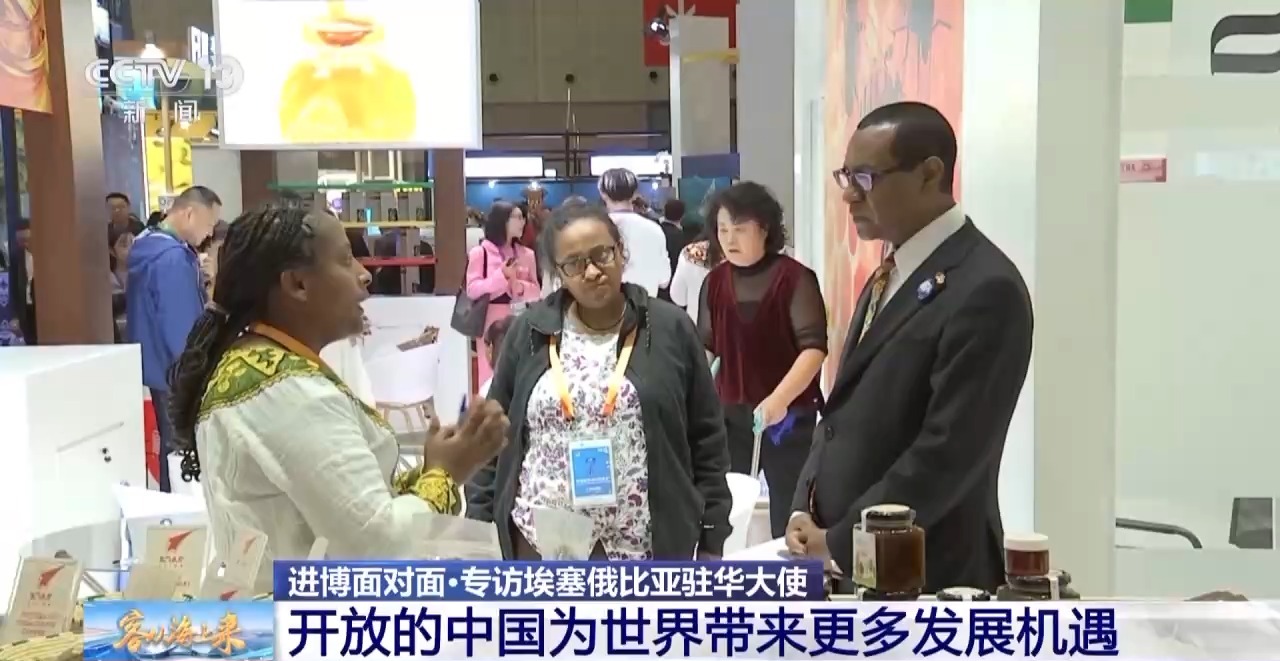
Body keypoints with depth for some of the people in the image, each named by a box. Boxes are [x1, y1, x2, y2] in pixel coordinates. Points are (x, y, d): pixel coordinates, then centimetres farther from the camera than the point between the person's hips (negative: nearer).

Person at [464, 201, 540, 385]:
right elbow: (472, 289, -8)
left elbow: (536, 291, 9)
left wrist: (519, 286, -11)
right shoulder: (479, 252, -2)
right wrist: (501, 275, -15)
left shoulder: (526, 253, 8)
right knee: (491, 375, -3)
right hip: (492, 323, -3)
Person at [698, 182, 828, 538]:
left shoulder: (794, 278, -9)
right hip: (730, 414, 4)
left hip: (789, 416, -4)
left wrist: (779, 399, -27)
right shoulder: (715, 281, 5)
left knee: (789, 517, 5)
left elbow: (814, 347, -16)